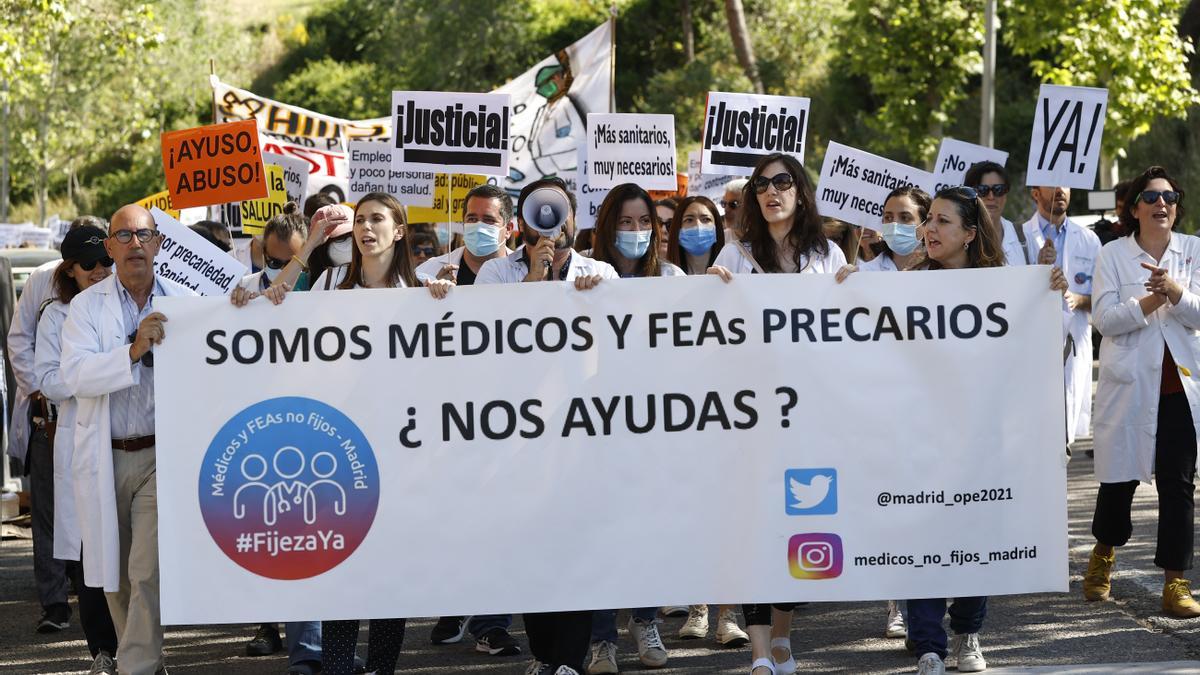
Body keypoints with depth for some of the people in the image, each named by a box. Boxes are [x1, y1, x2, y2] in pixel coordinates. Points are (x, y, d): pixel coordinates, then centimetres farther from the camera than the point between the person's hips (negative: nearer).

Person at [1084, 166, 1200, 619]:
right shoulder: (1114, 255, 1)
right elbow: (1105, 319, -8)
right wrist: (1150, 302, -22)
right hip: (1129, 382, -1)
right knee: (1120, 476, 8)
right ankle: (1104, 553, 35)